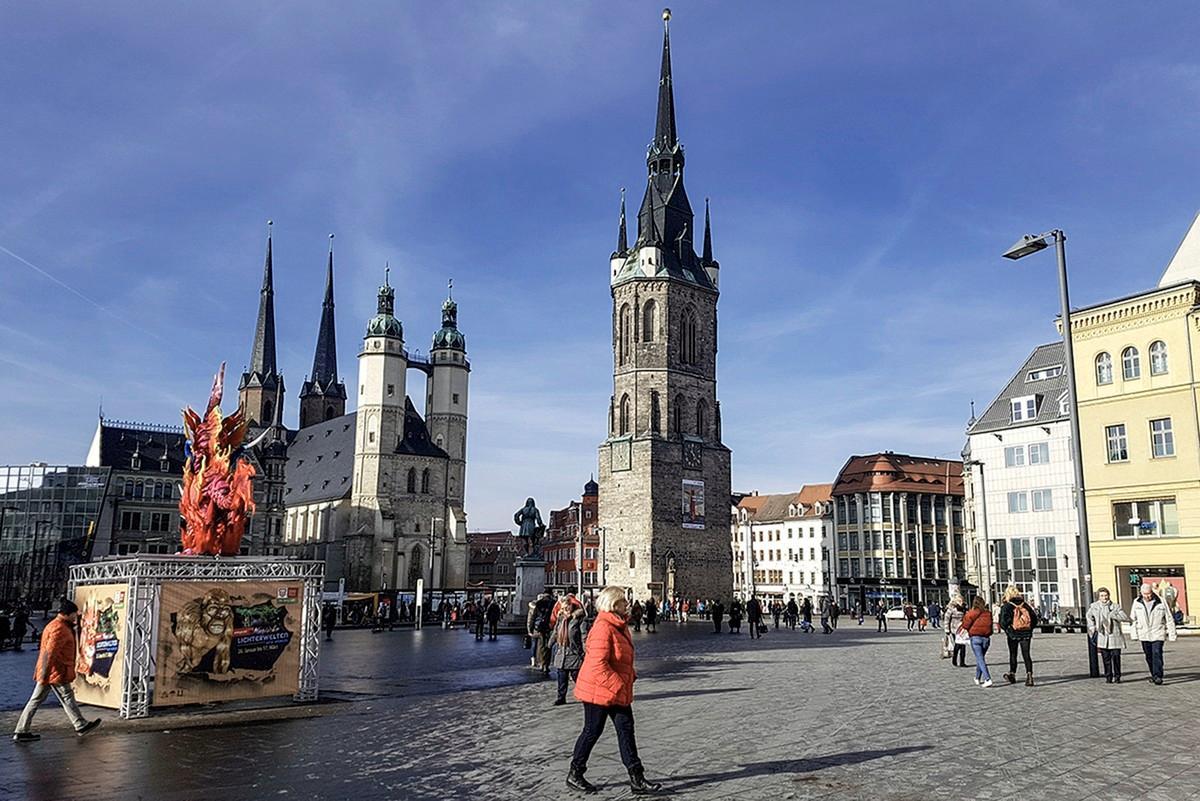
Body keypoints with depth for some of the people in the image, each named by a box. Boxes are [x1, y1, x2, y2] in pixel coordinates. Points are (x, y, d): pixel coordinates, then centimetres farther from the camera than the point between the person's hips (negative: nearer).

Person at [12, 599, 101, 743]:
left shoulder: (53, 625, 16)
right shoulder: (60, 629, -18)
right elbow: (49, 653, -25)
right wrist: (44, 675, -27)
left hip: (48, 672, 10)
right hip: (56, 672, -10)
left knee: (36, 700, 10)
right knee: (67, 698, 2)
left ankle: (20, 732, 12)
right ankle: (81, 726, 13)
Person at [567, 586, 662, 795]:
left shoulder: (620, 626, 9)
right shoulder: (603, 628, -23)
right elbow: (598, 664, -28)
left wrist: (630, 675, 11)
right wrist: (617, 685, -26)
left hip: (619, 691, 9)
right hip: (599, 691, -9)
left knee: (626, 730, 7)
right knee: (592, 731, 4)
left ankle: (637, 778, 10)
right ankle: (574, 774, 22)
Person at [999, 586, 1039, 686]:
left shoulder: (1006, 606, -6)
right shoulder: (1025, 605, 5)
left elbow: (1003, 622, -16)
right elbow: (1034, 618, 5)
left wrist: (1006, 629, 0)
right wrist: (1030, 629, 12)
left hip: (1013, 634, -2)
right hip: (1026, 634, 2)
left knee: (1013, 654, 12)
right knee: (1026, 655, 3)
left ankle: (1012, 675, 24)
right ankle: (1029, 674, -12)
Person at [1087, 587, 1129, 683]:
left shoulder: (1115, 607, -1)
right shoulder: (1094, 607, 5)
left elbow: (1126, 618, -12)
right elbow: (1089, 617, 23)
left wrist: (1113, 615, -20)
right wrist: (1092, 628, 13)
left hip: (1115, 636, -1)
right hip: (1102, 637, 1)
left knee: (1116, 657, -2)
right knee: (1106, 659, 3)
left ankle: (1117, 676, 13)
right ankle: (1108, 677, 12)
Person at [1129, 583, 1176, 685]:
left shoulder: (1161, 602, -5)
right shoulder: (1137, 603, 2)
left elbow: (1169, 619, 0)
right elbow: (1133, 620, 7)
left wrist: (1172, 635, -2)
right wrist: (1134, 634, 2)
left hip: (1158, 634, -3)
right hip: (1144, 635, 3)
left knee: (1157, 654, -14)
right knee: (1149, 656, 10)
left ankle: (1158, 676, -13)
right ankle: (1154, 675, 23)